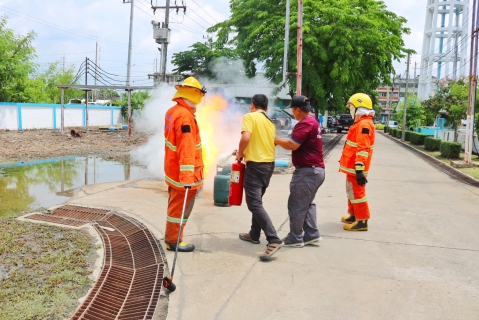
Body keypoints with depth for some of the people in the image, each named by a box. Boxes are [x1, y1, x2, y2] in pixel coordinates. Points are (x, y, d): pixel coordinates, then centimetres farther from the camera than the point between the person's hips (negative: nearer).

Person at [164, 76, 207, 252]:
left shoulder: (172, 111, 9)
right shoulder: (185, 116, -24)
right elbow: (186, 148, -29)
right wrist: (187, 176, -30)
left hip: (173, 170, 10)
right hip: (181, 173, -10)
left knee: (175, 205, 20)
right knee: (179, 208, 3)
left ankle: (171, 238, 32)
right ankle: (173, 241, 16)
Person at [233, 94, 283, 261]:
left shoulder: (250, 116, -7)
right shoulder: (270, 122, 16)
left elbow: (246, 138, -22)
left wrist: (239, 154, -6)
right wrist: (244, 152, 23)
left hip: (256, 165, -9)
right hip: (269, 164, 9)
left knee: (254, 203, -10)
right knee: (257, 201, 20)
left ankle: (273, 240, -18)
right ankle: (254, 235, 28)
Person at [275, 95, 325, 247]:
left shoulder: (305, 123, -17)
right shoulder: (313, 121, 17)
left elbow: (292, 145, -22)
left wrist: (276, 140, -7)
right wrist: (281, 140, 6)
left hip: (307, 170, -11)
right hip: (316, 169, 11)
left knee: (296, 205, -1)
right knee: (307, 203, 16)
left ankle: (295, 238, 7)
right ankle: (311, 235, 18)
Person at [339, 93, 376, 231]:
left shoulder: (364, 124, -19)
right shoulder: (360, 123, 15)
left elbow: (362, 149, -26)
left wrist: (359, 169, -29)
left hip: (355, 168, -10)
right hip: (352, 166, 10)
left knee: (357, 193, -4)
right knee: (352, 192, 20)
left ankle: (362, 221, 4)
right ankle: (353, 215, 32)